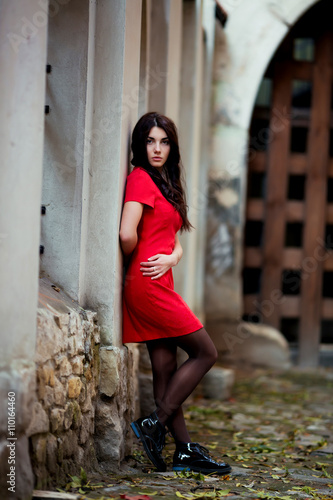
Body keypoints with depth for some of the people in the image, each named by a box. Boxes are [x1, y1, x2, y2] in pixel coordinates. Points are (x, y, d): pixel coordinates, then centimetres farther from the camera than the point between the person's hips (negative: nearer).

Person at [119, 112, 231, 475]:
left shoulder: (164, 183, 20)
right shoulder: (140, 179, -9)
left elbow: (175, 241, 17)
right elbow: (127, 234, -21)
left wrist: (171, 257, -4)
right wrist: (135, 262, -2)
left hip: (158, 285, 9)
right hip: (148, 286, -9)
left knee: (166, 369, 8)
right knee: (205, 353, -4)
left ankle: (185, 451, 11)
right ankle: (155, 425, -3)